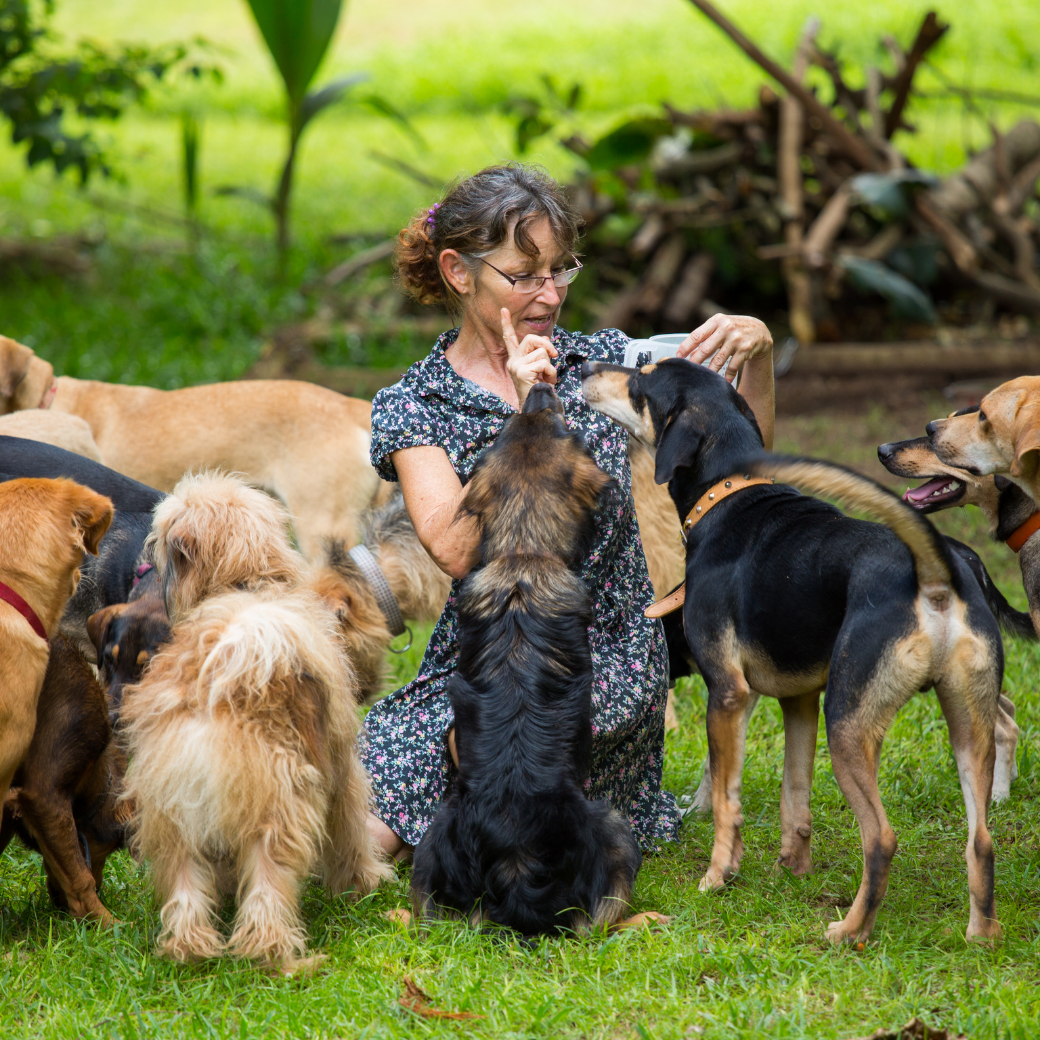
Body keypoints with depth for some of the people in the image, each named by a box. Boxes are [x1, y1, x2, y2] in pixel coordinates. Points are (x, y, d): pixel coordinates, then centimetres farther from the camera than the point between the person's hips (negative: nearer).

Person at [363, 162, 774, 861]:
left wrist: (757, 352, -11)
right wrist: (525, 422, -23)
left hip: (606, 652, -1)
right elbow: (457, 550, -17)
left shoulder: (599, 362, 5)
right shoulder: (411, 408, -2)